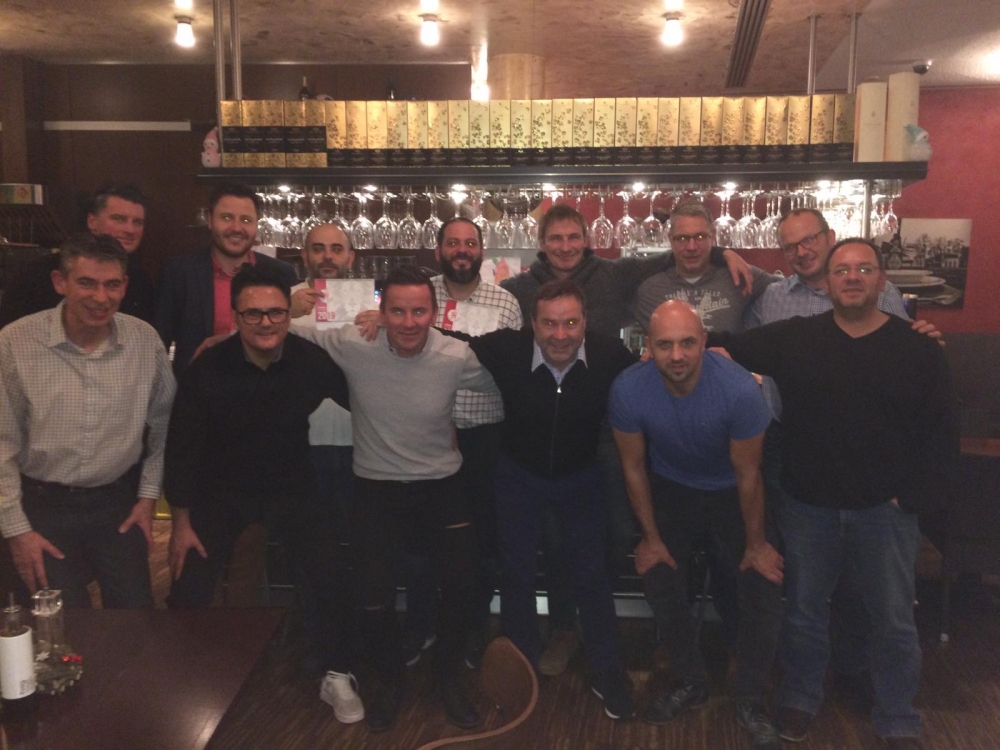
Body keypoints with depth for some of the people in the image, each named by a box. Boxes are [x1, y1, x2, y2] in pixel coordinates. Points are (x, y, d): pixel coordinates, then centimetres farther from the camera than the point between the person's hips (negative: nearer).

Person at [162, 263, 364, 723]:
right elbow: (182, 447, -10)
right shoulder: (206, 370, -21)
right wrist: (181, 521, -5)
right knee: (190, 592, 0)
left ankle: (337, 675, 19)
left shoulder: (312, 361, -17)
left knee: (331, 578, -5)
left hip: (292, 489, 1)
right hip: (220, 492, 0)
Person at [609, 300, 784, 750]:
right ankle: (689, 681, 29)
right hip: (670, 490, 2)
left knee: (765, 590, -7)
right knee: (660, 584, 2)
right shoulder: (628, 390, -28)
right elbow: (634, 467, -10)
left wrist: (756, 544, -6)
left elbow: (748, 475, -19)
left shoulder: (739, 389, -34)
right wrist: (651, 537, -1)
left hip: (732, 493, -1)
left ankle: (751, 701, 15)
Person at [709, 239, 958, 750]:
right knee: (804, 610, 16)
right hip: (809, 507, 1)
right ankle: (799, 700, 38)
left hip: (885, 510, 0)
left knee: (894, 620, 12)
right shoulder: (793, 338, -2)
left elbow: (941, 434, -2)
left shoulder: (919, 349, -3)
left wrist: (915, 497, -10)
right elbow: (731, 347, -2)